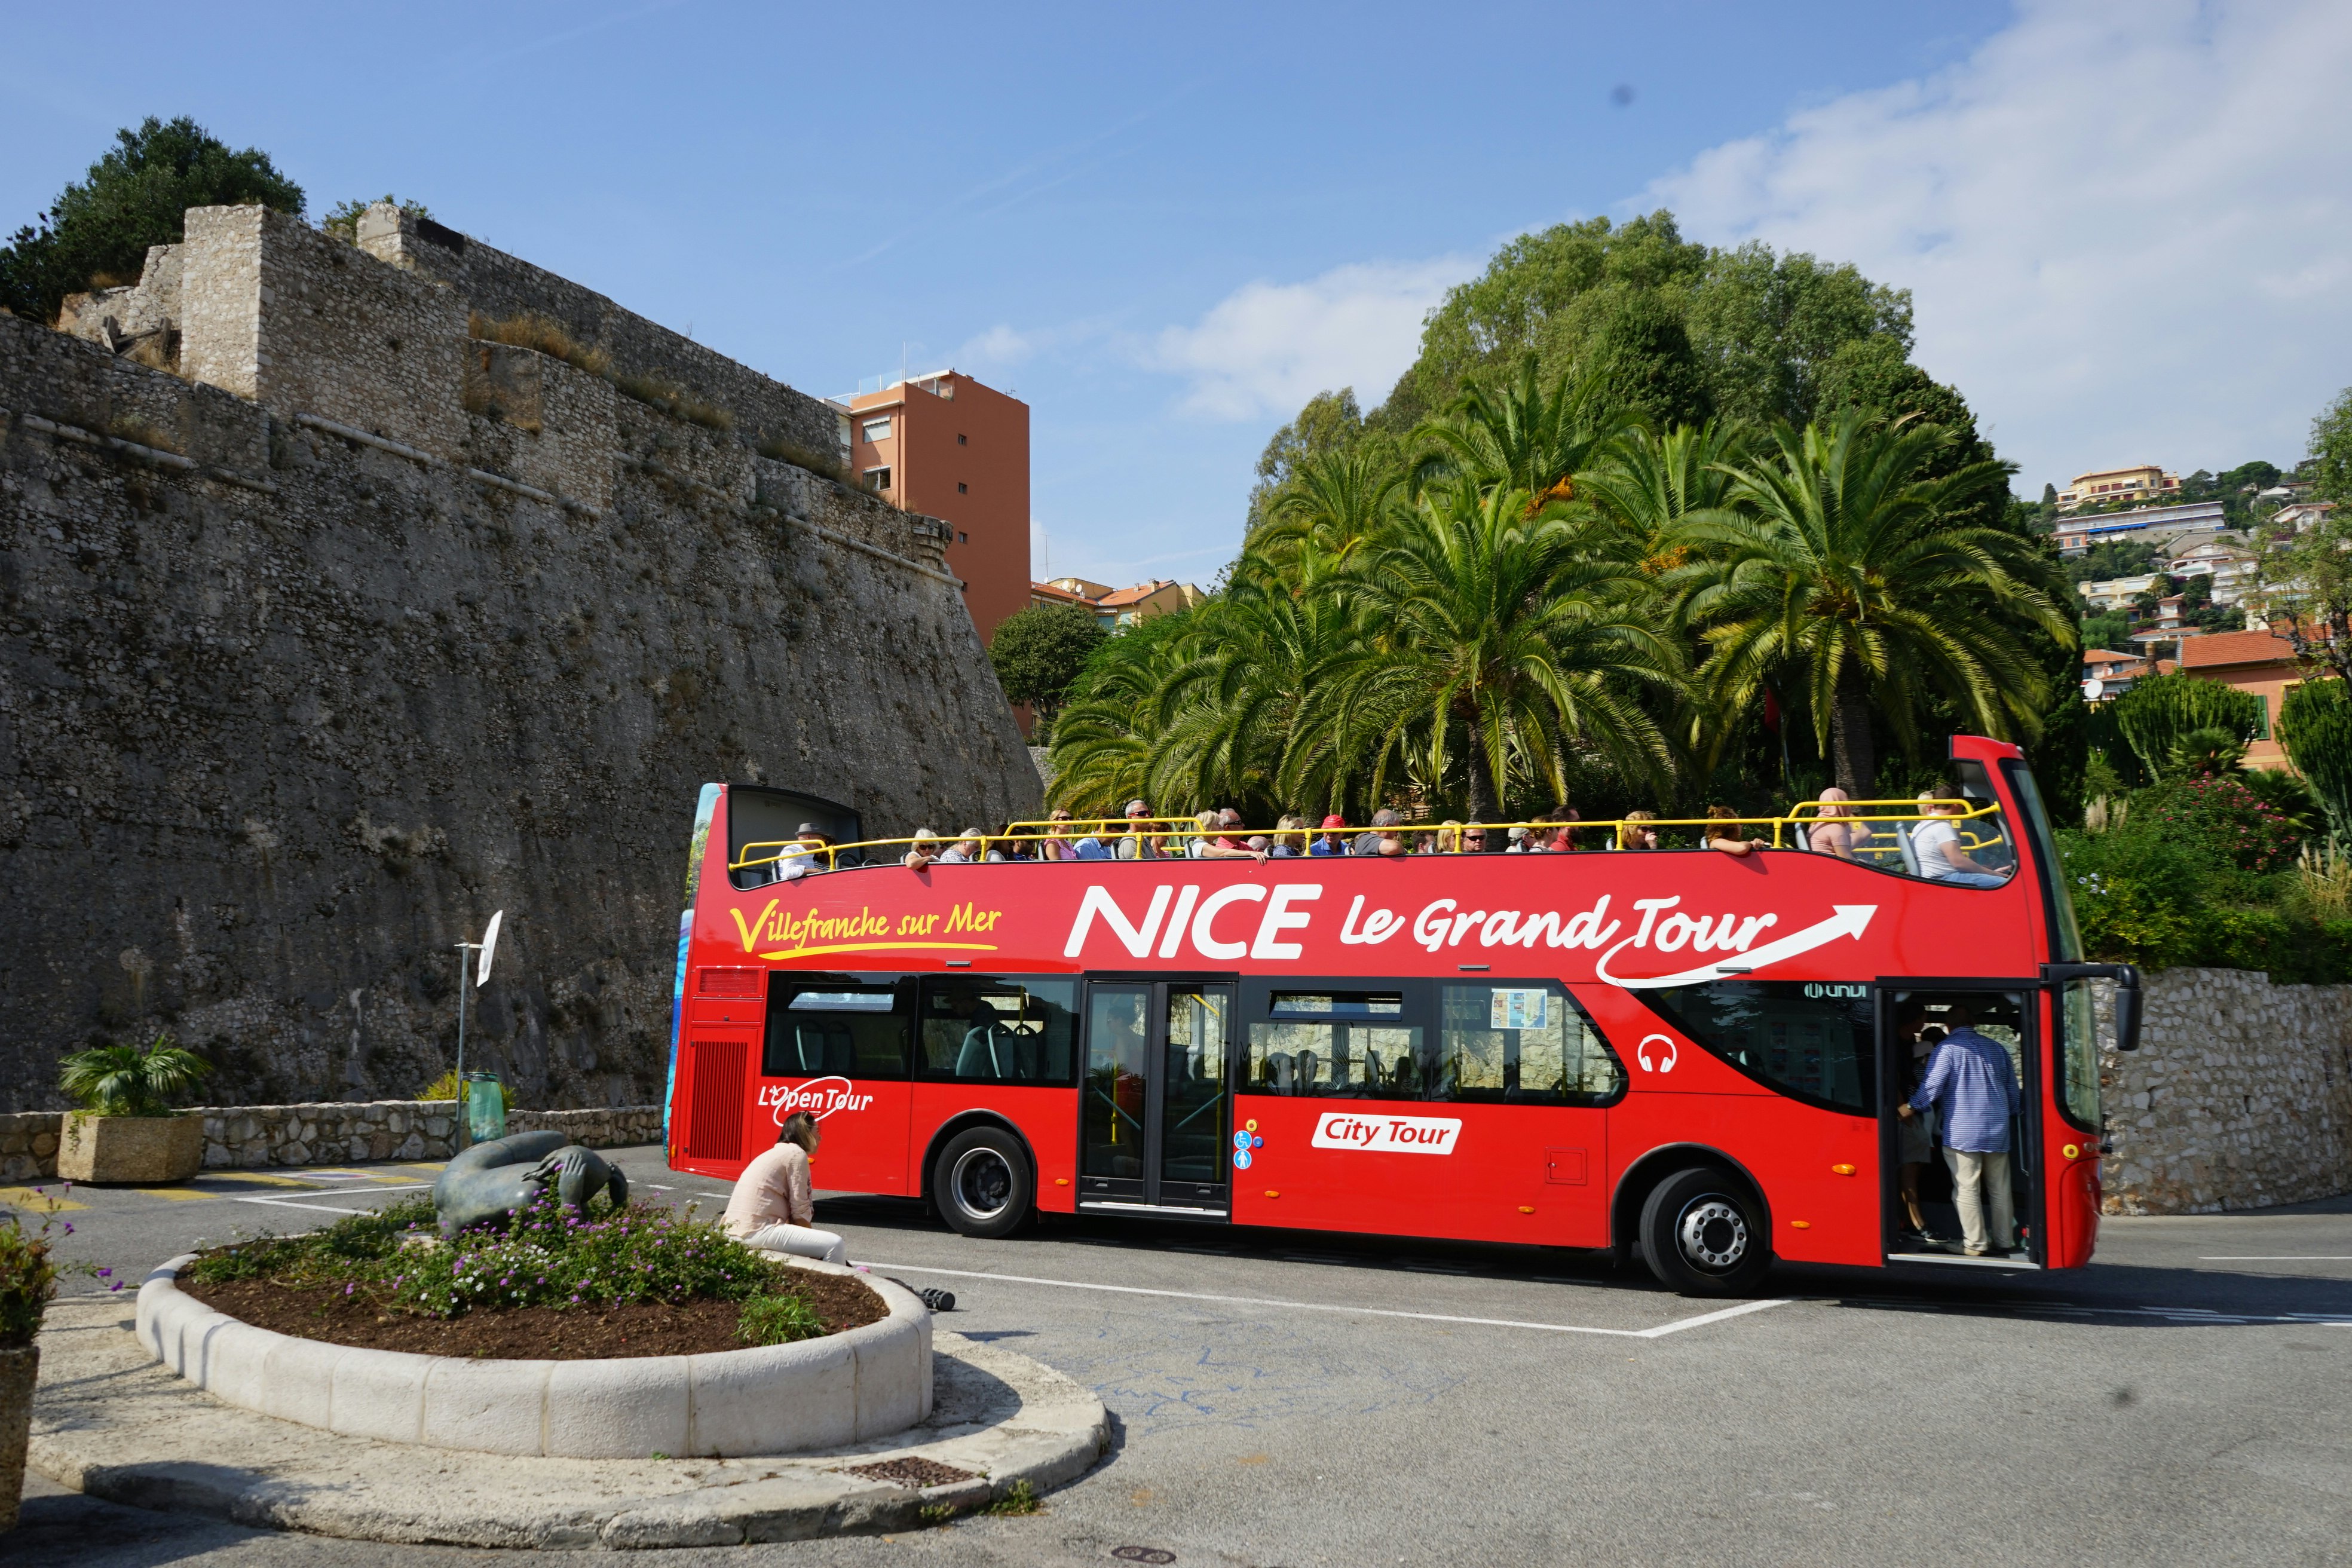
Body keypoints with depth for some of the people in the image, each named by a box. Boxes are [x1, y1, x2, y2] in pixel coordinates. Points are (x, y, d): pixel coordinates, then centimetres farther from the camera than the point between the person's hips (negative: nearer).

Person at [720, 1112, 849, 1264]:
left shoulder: (777, 1152, 22)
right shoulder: (797, 1153, -5)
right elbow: (800, 1210, -7)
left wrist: (811, 1242, 12)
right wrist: (812, 1243, 5)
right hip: (757, 1231, -10)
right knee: (834, 1245, -14)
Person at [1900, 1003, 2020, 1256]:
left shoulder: (1948, 1048, -6)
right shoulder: (1997, 1049, 13)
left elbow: (1932, 1086, -15)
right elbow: (2013, 1092, 19)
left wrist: (1911, 1107, -2)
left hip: (1962, 1133, -6)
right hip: (1997, 1131, 6)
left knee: (1967, 1190, -2)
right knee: (1999, 1189, 13)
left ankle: (1975, 1244, -1)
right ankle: (2004, 1240, 18)